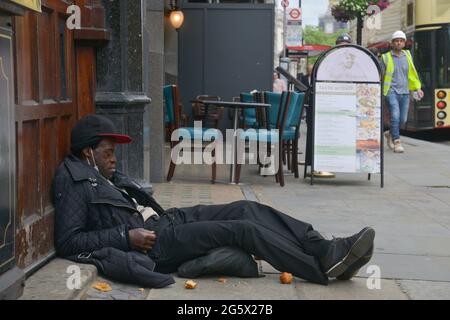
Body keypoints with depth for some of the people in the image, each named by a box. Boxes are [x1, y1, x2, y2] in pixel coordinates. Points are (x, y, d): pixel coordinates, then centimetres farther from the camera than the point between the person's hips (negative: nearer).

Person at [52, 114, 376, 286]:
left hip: (165, 220, 9)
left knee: (246, 209, -7)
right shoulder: (74, 182, -5)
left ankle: (326, 250, -12)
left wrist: (163, 213, 11)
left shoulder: (106, 174, 22)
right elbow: (67, 242, -14)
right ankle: (323, 267, -18)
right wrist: (127, 236, -18)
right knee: (241, 229, -21)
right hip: (151, 243, -9)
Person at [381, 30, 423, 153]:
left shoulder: (407, 55, 9)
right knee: (395, 116, -17)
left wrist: (418, 88, 8)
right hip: (392, 91, -4)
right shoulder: (386, 58, -1)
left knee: (403, 119, 7)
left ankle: (390, 134, 33)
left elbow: (412, 74, 15)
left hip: (405, 92, 4)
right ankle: (396, 142, -10)